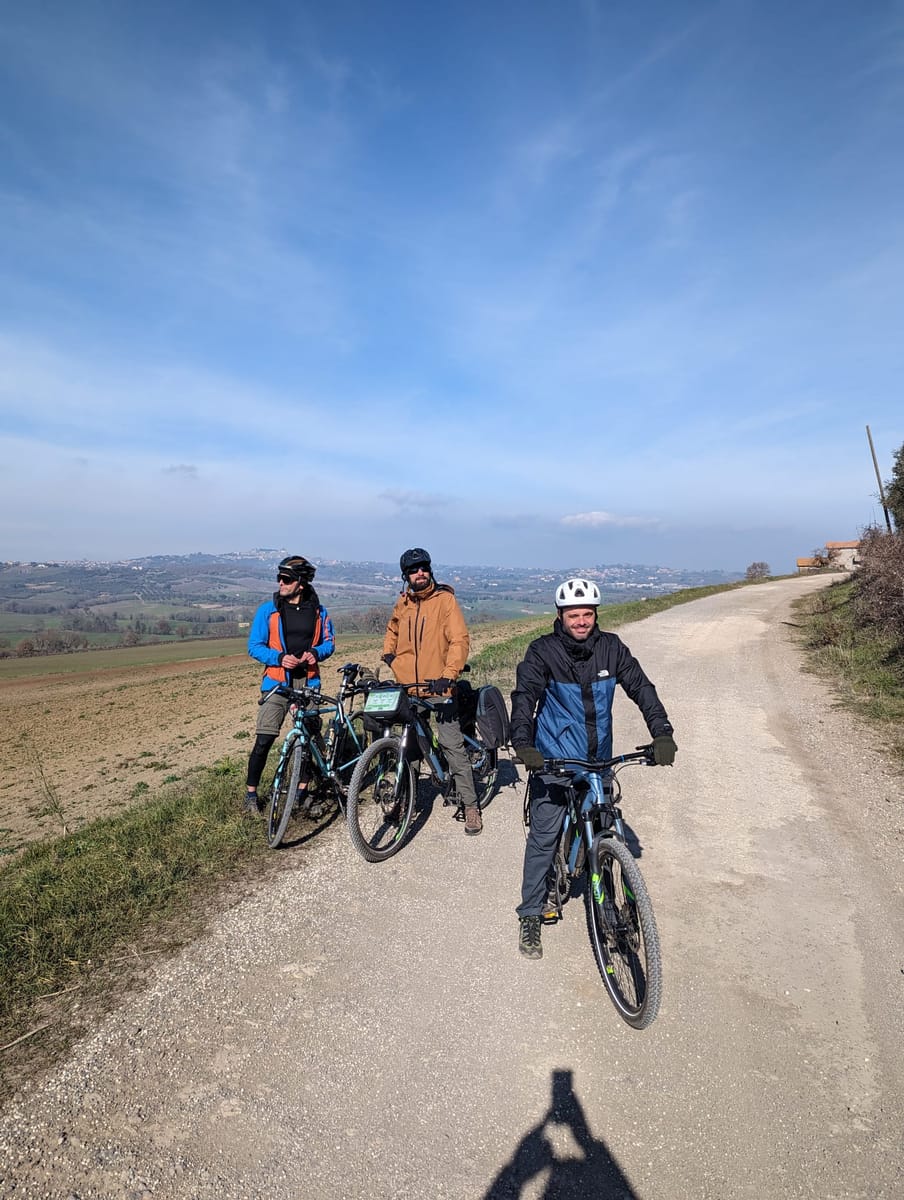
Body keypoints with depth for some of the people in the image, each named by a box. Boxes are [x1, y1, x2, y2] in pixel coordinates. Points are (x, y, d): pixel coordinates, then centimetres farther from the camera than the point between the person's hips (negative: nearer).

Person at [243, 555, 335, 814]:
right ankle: (251, 793, 10)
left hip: (308, 682, 2)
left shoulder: (318, 611, 5)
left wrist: (316, 653, -11)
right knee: (264, 740, -6)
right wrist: (280, 658, -18)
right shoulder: (268, 610, -1)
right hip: (277, 681, -2)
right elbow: (254, 646, -2)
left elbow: (328, 642, 11)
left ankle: (302, 790, 22)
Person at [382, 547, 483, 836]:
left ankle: (471, 805, 7)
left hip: (438, 687, -5)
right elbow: (392, 630, 30)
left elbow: (460, 640, -14)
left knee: (453, 746, -4)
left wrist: (448, 675, -25)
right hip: (407, 687, 5)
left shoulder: (445, 599, -6)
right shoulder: (402, 603, 10)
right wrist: (388, 653, 11)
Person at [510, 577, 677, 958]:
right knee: (544, 836, -3)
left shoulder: (610, 648, -3)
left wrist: (662, 733, -19)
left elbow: (641, 687, -6)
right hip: (553, 759, -3)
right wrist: (522, 743, -37)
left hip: (598, 758, 4)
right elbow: (524, 695, -22)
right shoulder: (543, 651, -13)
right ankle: (530, 915, 12)